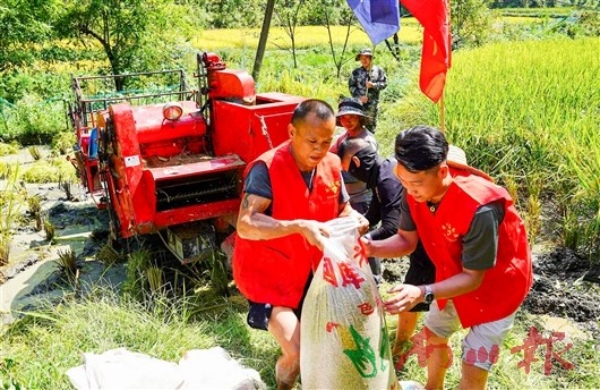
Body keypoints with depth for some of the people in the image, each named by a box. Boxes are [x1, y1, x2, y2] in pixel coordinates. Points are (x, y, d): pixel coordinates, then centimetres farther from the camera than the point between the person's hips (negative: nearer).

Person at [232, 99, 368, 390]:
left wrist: (354, 219, -15)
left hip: (311, 273, 7)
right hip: (267, 276, -6)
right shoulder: (267, 167, -24)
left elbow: (342, 209, 9)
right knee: (297, 353, -14)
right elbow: (245, 225, -34)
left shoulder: (331, 165, -4)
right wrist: (299, 226, -45)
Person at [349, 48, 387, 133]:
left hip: (372, 103, 1)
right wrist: (360, 96, -12)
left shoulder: (378, 70, 3)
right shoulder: (356, 72, 3)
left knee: (371, 124, 8)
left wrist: (373, 85, -17)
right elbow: (351, 86, 1)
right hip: (359, 102, 0)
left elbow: (384, 83, 1)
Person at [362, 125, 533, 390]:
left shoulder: (479, 209, -41)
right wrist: (371, 247, -29)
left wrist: (423, 293, -45)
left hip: (497, 285, -6)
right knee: (434, 336, 24)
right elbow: (406, 241, -10)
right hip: (454, 277, 7)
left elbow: (473, 278, -32)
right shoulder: (415, 192, -21)